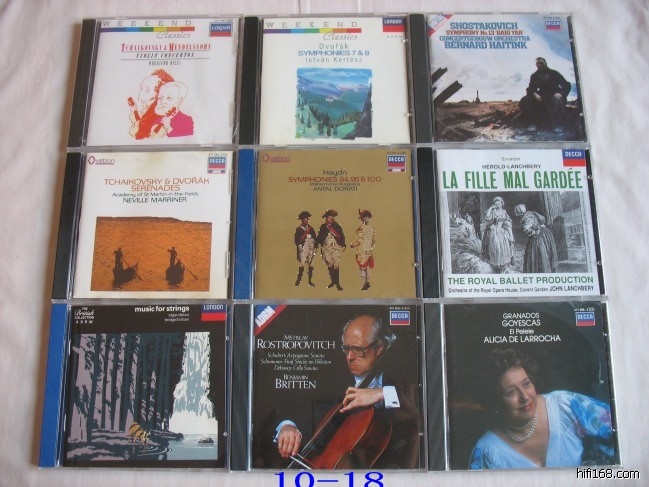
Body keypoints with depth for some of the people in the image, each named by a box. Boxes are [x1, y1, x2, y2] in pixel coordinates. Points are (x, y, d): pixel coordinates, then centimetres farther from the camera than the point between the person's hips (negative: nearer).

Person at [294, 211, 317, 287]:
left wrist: (315, 246, 6)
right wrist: (299, 246, -13)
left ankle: (310, 281, 9)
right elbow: (296, 240, -1)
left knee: (310, 264, 4)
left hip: (311, 249, 4)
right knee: (302, 264, -11)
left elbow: (315, 238, 15)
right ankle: (298, 279, -2)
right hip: (303, 249, -4)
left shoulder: (311, 228, 14)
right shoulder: (298, 229, 3)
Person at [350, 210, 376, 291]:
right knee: (368, 267, 15)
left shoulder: (361, 228, -15)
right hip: (369, 251, 6)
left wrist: (352, 245, -1)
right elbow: (374, 241, 8)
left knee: (363, 268, 0)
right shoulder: (372, 228, 3)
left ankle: (364, 283, -1)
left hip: (362, 251, -6)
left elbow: (359, 240, -16)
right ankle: (367, 282, 20)